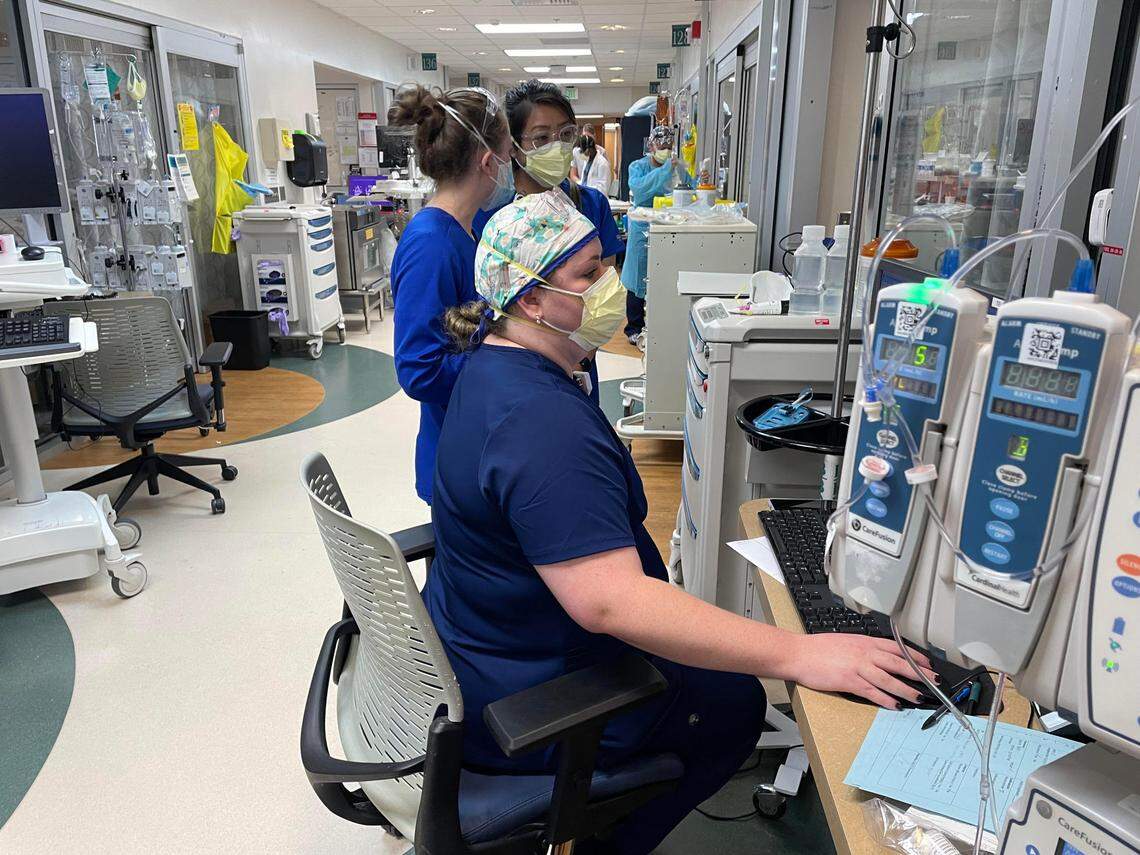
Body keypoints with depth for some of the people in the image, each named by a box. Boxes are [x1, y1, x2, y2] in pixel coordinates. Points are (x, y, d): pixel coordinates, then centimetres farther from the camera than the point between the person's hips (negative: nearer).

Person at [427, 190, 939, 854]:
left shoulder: (495, 365, 1)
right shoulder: (544, 421, -34)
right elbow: (609, 601, -40)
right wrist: (799, 655, -37)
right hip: (517, 710, -10)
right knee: (736, 702, 8)